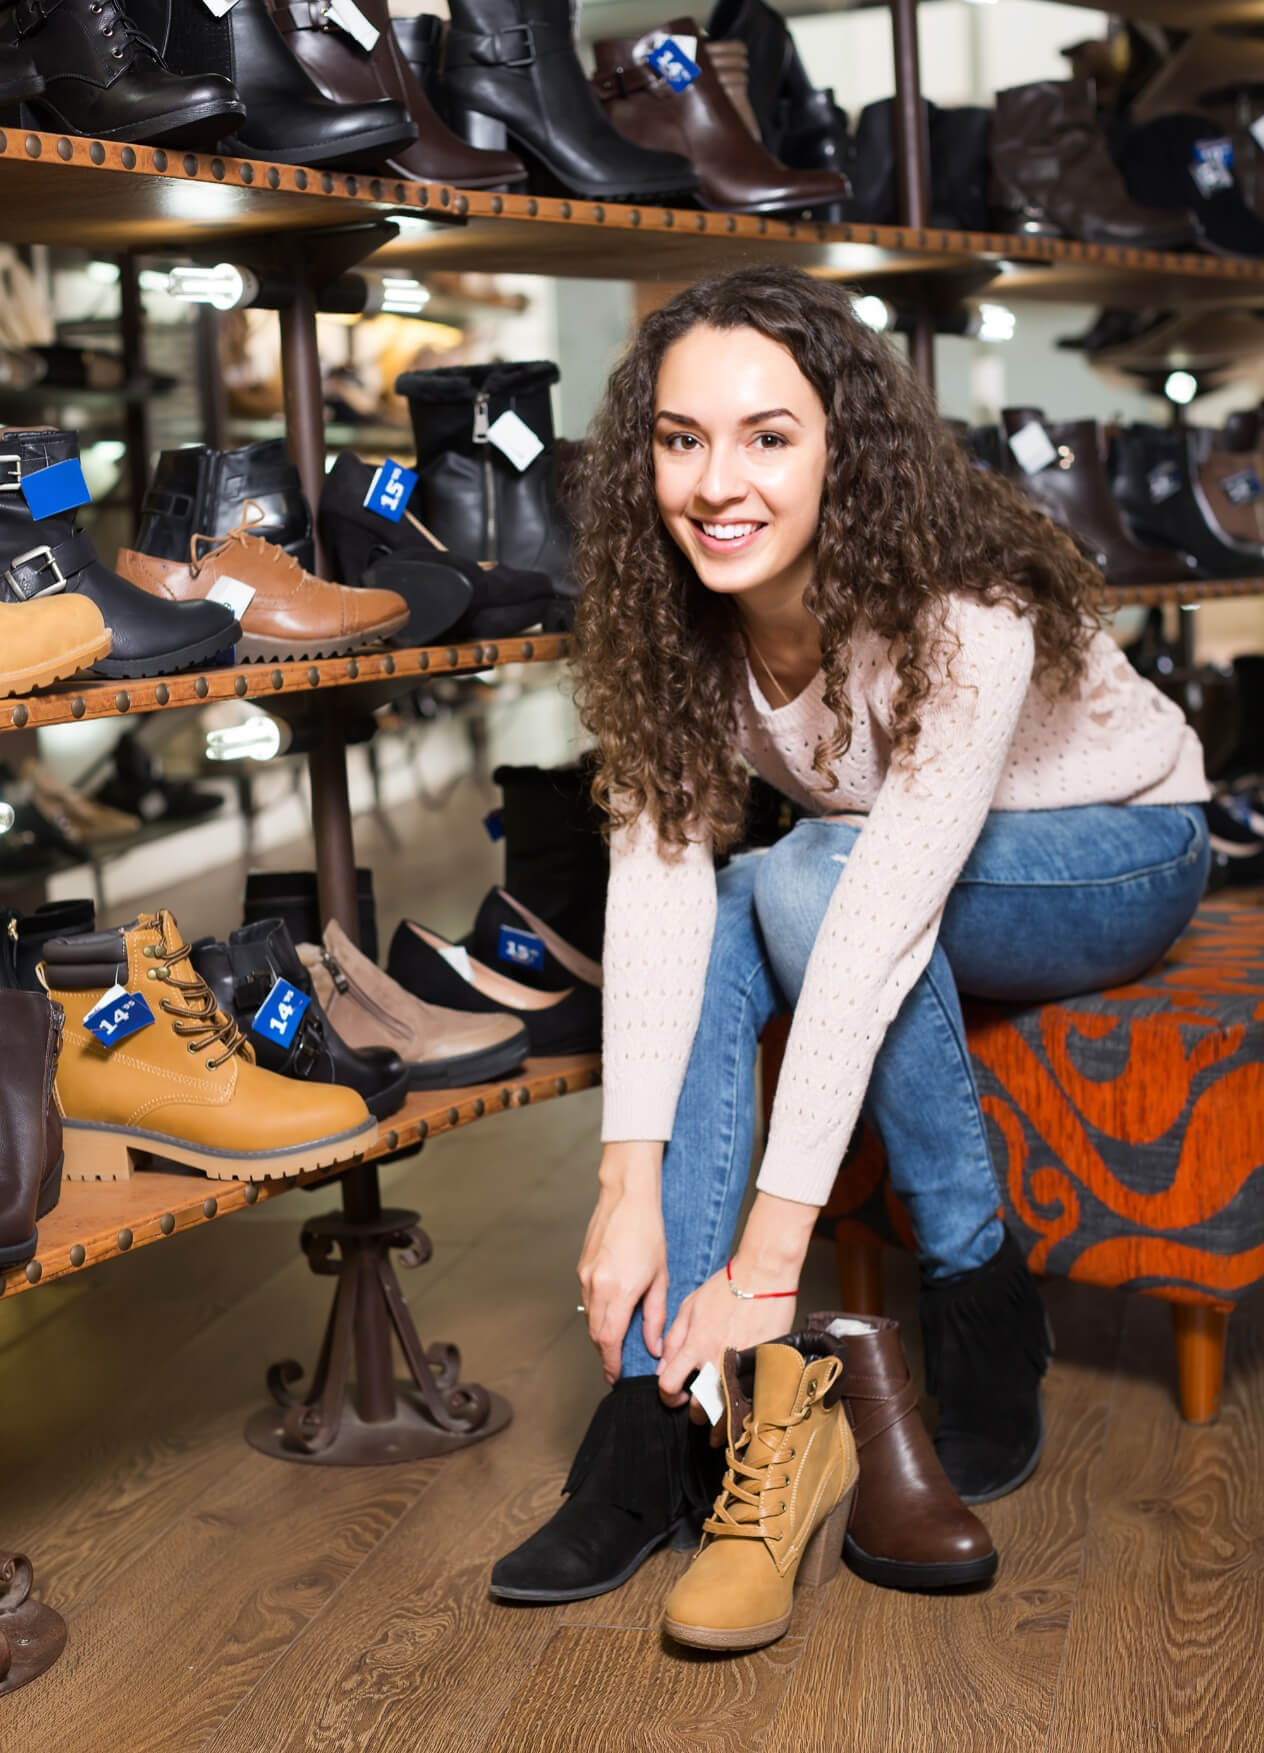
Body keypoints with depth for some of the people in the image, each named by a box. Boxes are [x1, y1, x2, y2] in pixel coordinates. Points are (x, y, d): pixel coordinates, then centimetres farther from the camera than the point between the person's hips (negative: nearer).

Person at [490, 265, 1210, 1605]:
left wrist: (764, 1259, -39)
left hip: (1118, 860, -5)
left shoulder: (965, 613, -33)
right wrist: (630, 1187, -31)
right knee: (714, 926, -25)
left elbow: (877, 916, -38)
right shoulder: (677, 616, -16)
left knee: (807, 877, -32)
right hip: (877, 864, 5)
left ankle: (980, 1301, -16)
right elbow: (654, 869, -22)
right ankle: (656, 1409, -23)